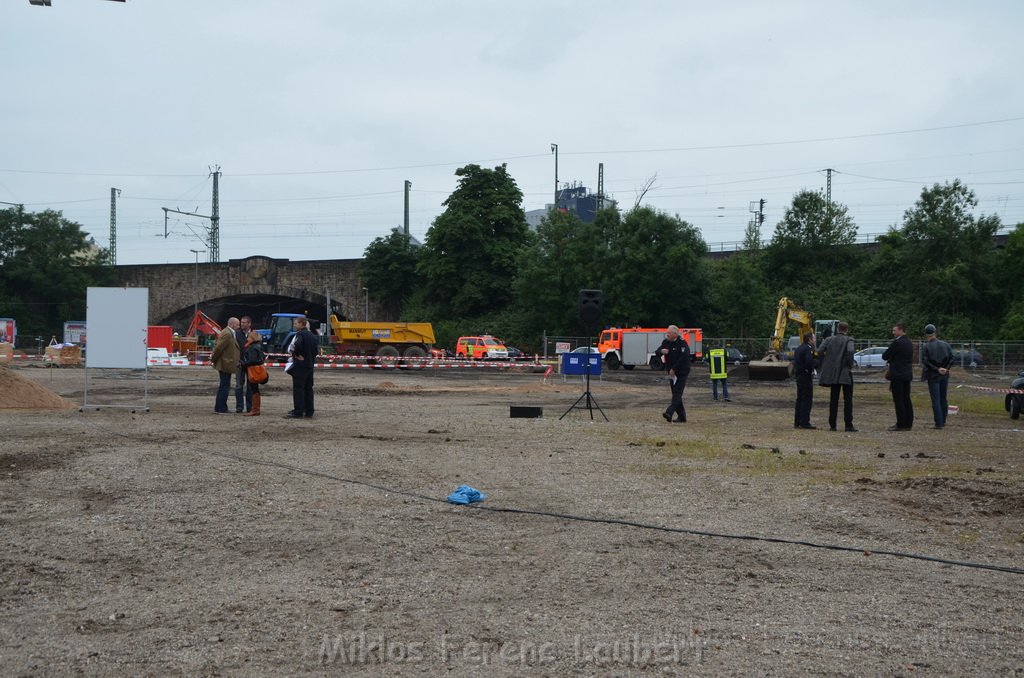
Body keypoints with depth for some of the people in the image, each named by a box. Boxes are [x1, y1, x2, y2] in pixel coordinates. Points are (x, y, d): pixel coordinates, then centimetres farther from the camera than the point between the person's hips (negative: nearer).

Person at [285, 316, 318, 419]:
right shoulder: (311, 335, 14)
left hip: (300, 365, -8)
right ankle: (308, 411, 13)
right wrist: (311, 357, 15)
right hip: (310, 364, 8)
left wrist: (297, 354, -12)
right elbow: (316, 349, 17)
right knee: (308, 388, 11)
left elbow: (296, 345, -28)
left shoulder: (300, 334, -11)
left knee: (298, 388, -6)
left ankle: (298, 412, -8)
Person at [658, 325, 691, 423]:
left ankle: (669, 413, -30)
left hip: (681, 373, -8)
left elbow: (683, 358, -23)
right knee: (675, 394, 9)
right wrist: (662, 351, -15)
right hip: (672, 373, 8)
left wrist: (673, 369, -22)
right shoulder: (666, 342, 9)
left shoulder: (682, 343, -14)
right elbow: (657, 352, 10)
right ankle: (682, 417, 15)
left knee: (677, 393, -15)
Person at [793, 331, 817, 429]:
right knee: (807, 399, -6)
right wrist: (810, 371, -14)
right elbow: (809, 361, -28)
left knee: (800, 399, 14)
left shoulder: (799, 348, 15)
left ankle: (797, 422, 17)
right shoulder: (808, 348, -15)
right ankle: (804, 422, -8)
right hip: (806, 377, -9)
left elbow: (795, 361, 16)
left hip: (798, 376, 9)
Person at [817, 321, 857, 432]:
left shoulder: (829, 339, 6)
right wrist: (850, 366, -11)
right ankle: (848, 425, -3)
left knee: (833, 399, 9)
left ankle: (832, 425, 8)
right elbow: (850, 351, -23)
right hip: (845, 373, -3)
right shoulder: (848, 340, -4)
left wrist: (824, 365, 2)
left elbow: (820, 351, -6)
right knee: (848, 400, 2)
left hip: (832, 373, 4)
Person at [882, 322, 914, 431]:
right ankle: (908, 424, 13)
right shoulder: (909, 343, 13)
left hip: (898, 375, -9)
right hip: (908, 374, 9)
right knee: (906, 399, 11)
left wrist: (888, 358, 10)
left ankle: (901, 425, -5)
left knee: (899, 401, -5)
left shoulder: (897, 343, -15)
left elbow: (885, 356, -12)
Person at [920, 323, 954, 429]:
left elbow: (925, 361, -17)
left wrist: (937, 369, -13)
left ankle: (939, 423, -4)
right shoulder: (945, 344, 3)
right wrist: (946, 369, -4)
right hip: (945, 376, 4)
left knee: (935, 400, -1)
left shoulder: (925, 347, -9)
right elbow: (951, 358, 0)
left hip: (933, 376, -4)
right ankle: (943, 421, 21)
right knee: (943, 398, 16)